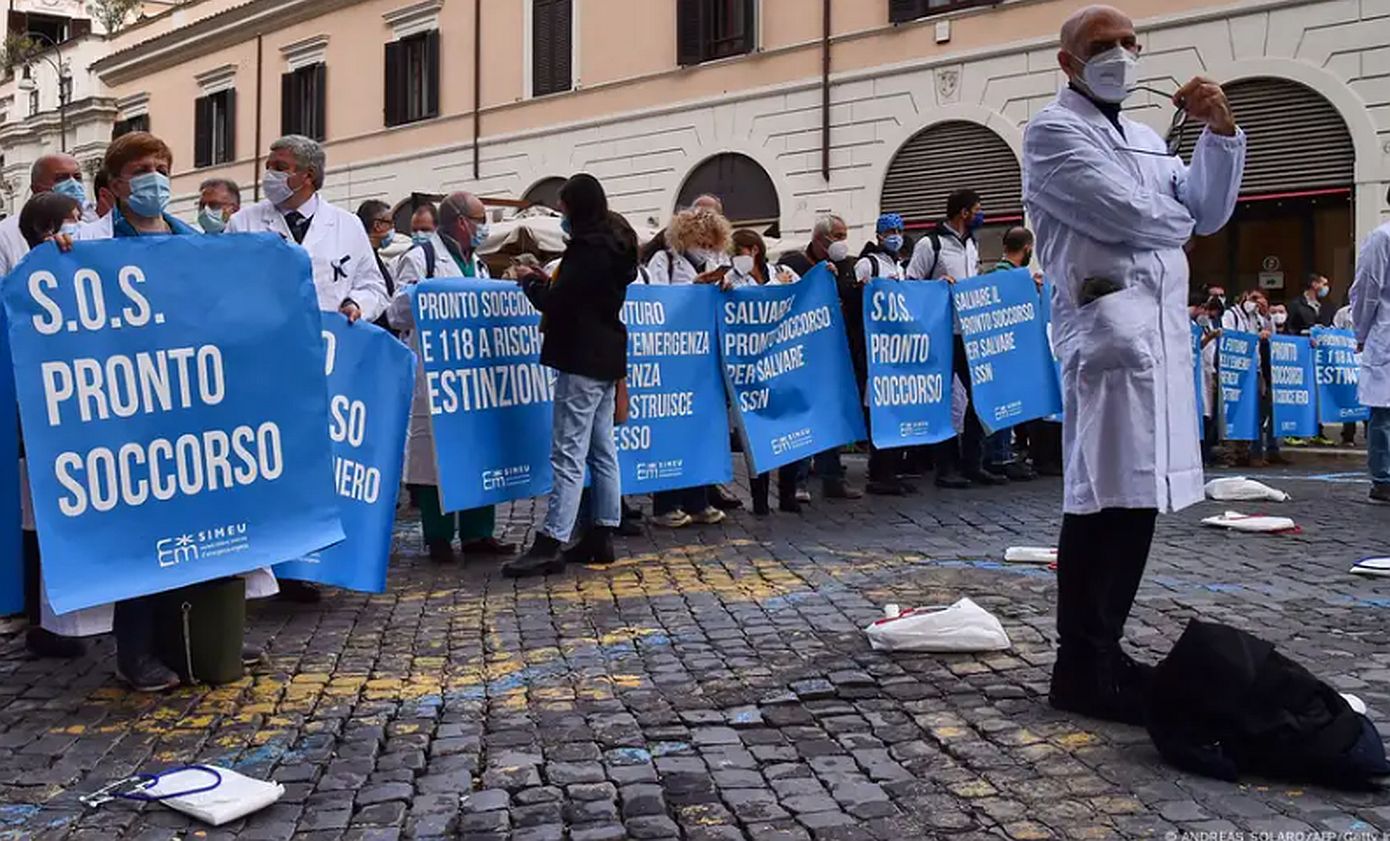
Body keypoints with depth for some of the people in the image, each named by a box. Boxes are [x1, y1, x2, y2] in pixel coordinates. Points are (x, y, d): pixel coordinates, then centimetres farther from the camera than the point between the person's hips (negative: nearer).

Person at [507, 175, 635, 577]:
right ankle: (602, 536, 17)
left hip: (582, 359, -10)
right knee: (602, 450, 11)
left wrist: (530, 282, 0)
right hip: (607, 356, 10)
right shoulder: (615, 243, 14)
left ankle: (550, 544, -10)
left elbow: (556, 304, -18)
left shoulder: (588, 247, -16)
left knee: (569, 453, -11)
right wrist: (549, 282, 12)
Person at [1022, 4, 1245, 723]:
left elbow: (1208, 215, 14)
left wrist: (1221, 131, 2)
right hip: (1107, 328, -8)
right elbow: (1128, 216, -14)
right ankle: (1082, 671, -1)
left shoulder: (1146, 139, 24)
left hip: (1164, 331, 8)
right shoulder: (1052, 132, -2)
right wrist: (1175, 218, 6)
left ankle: (1103, 653, 17)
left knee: (1138, 497, 8)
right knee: (1105, 500, -9)